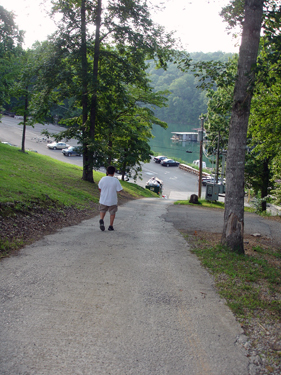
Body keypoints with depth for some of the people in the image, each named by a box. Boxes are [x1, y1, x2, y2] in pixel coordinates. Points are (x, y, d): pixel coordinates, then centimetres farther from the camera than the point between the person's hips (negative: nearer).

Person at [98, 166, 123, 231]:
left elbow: (99, 188, 1)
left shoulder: (103, 179, -8)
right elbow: (119, 190, -12)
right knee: (112, 212, 14)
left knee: (102, 210, 20)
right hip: (113, 200, -2)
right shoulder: (116, 180, -14)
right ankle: (110, 226, 17)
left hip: (103, 199, 2)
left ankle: (101, 220, -6)